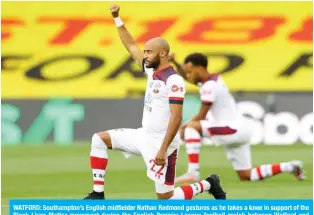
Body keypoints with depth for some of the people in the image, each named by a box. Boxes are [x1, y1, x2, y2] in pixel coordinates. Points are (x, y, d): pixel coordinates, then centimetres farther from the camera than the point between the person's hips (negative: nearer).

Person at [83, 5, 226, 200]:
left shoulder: (174, 80, -19)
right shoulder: (152, 70, 6)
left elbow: (176, 118, -24)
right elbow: (131, 46, 16)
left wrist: (163, 150, -28)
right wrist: (117, 18, 10)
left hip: (160, 142, -9)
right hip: (144, 136, 9)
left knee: (165, 197, -5)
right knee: (99, 139, 4)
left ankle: (207, 185, 17)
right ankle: (98, 194, 1)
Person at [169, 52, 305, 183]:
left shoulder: (209, 86, -14)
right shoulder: (214, 79, 13)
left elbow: (201, 117, -13)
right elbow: (186, 76, 26)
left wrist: (183, 127, 1)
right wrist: (174, 62, 10)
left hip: (234, 129, -10)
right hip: (240, 130, 10)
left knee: (191, 127, -16)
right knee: (246, 176, 14)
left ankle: (193, 173, -22)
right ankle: (289, 167, 13)